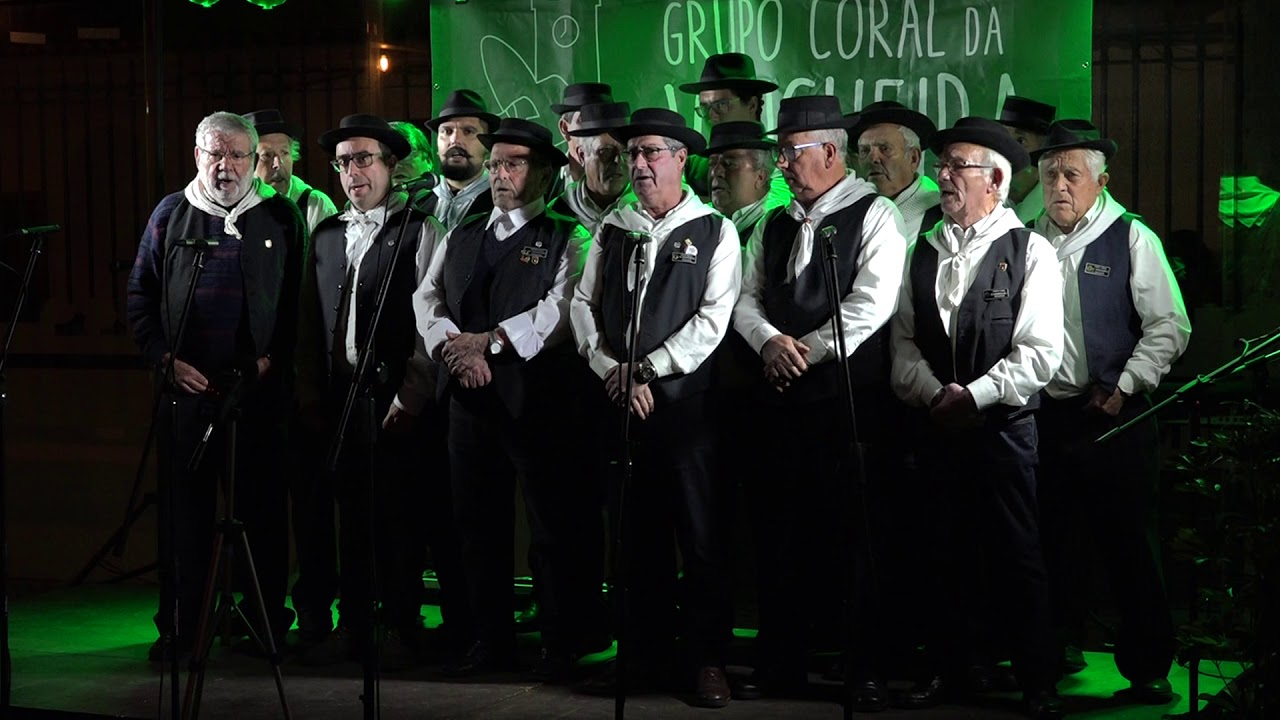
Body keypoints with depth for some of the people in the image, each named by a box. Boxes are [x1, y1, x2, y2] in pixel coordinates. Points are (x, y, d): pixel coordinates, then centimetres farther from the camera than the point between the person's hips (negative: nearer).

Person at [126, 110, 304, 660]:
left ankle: (268, 619, 11)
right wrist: (165, 358, 0)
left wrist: (276, 358, -5)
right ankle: (180, 625, 11)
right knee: (184, 507, 3)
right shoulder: (170, 215, 9)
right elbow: (140, 295, 11)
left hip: (260, 386, -1)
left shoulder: (281, 217, 7)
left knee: (263, 506, 2)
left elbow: (300, 301, 6)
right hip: (187, 387, 1)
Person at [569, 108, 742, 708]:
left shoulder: (714, 232, 1)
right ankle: (644, 659, 15)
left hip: (686, 403, -4)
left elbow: (712, 320, -7)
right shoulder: (612, 231, 14)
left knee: (701, 539, -1)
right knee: (637, 538, 8)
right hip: (620, 404, 4)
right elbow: (583, 306, 9)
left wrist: (644, 370, -11)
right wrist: (613, 373, -5)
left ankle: (708, 662, 6)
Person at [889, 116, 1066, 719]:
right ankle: (949, 670, 21)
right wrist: (934, 391, -8)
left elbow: (1040, 352, -10)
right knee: (946, 554, 10)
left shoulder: (1029, 252, -3)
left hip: (1002, 423, -4)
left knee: (1017, 558, -2)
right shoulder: (924, 252, 11)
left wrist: (974, 396, -14)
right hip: (936, 424, 5)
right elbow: (902, 340, 8)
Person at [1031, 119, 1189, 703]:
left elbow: (1170, 327, -3)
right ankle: (1061, 646, 24)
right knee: (1057, 541, 10)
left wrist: (1124, 387, -9)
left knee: (1130, 545, -2)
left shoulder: (1131, 239, -1)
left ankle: (1147, 666, 6)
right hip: (1043, 414, 4)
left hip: (1113, 416, -3)